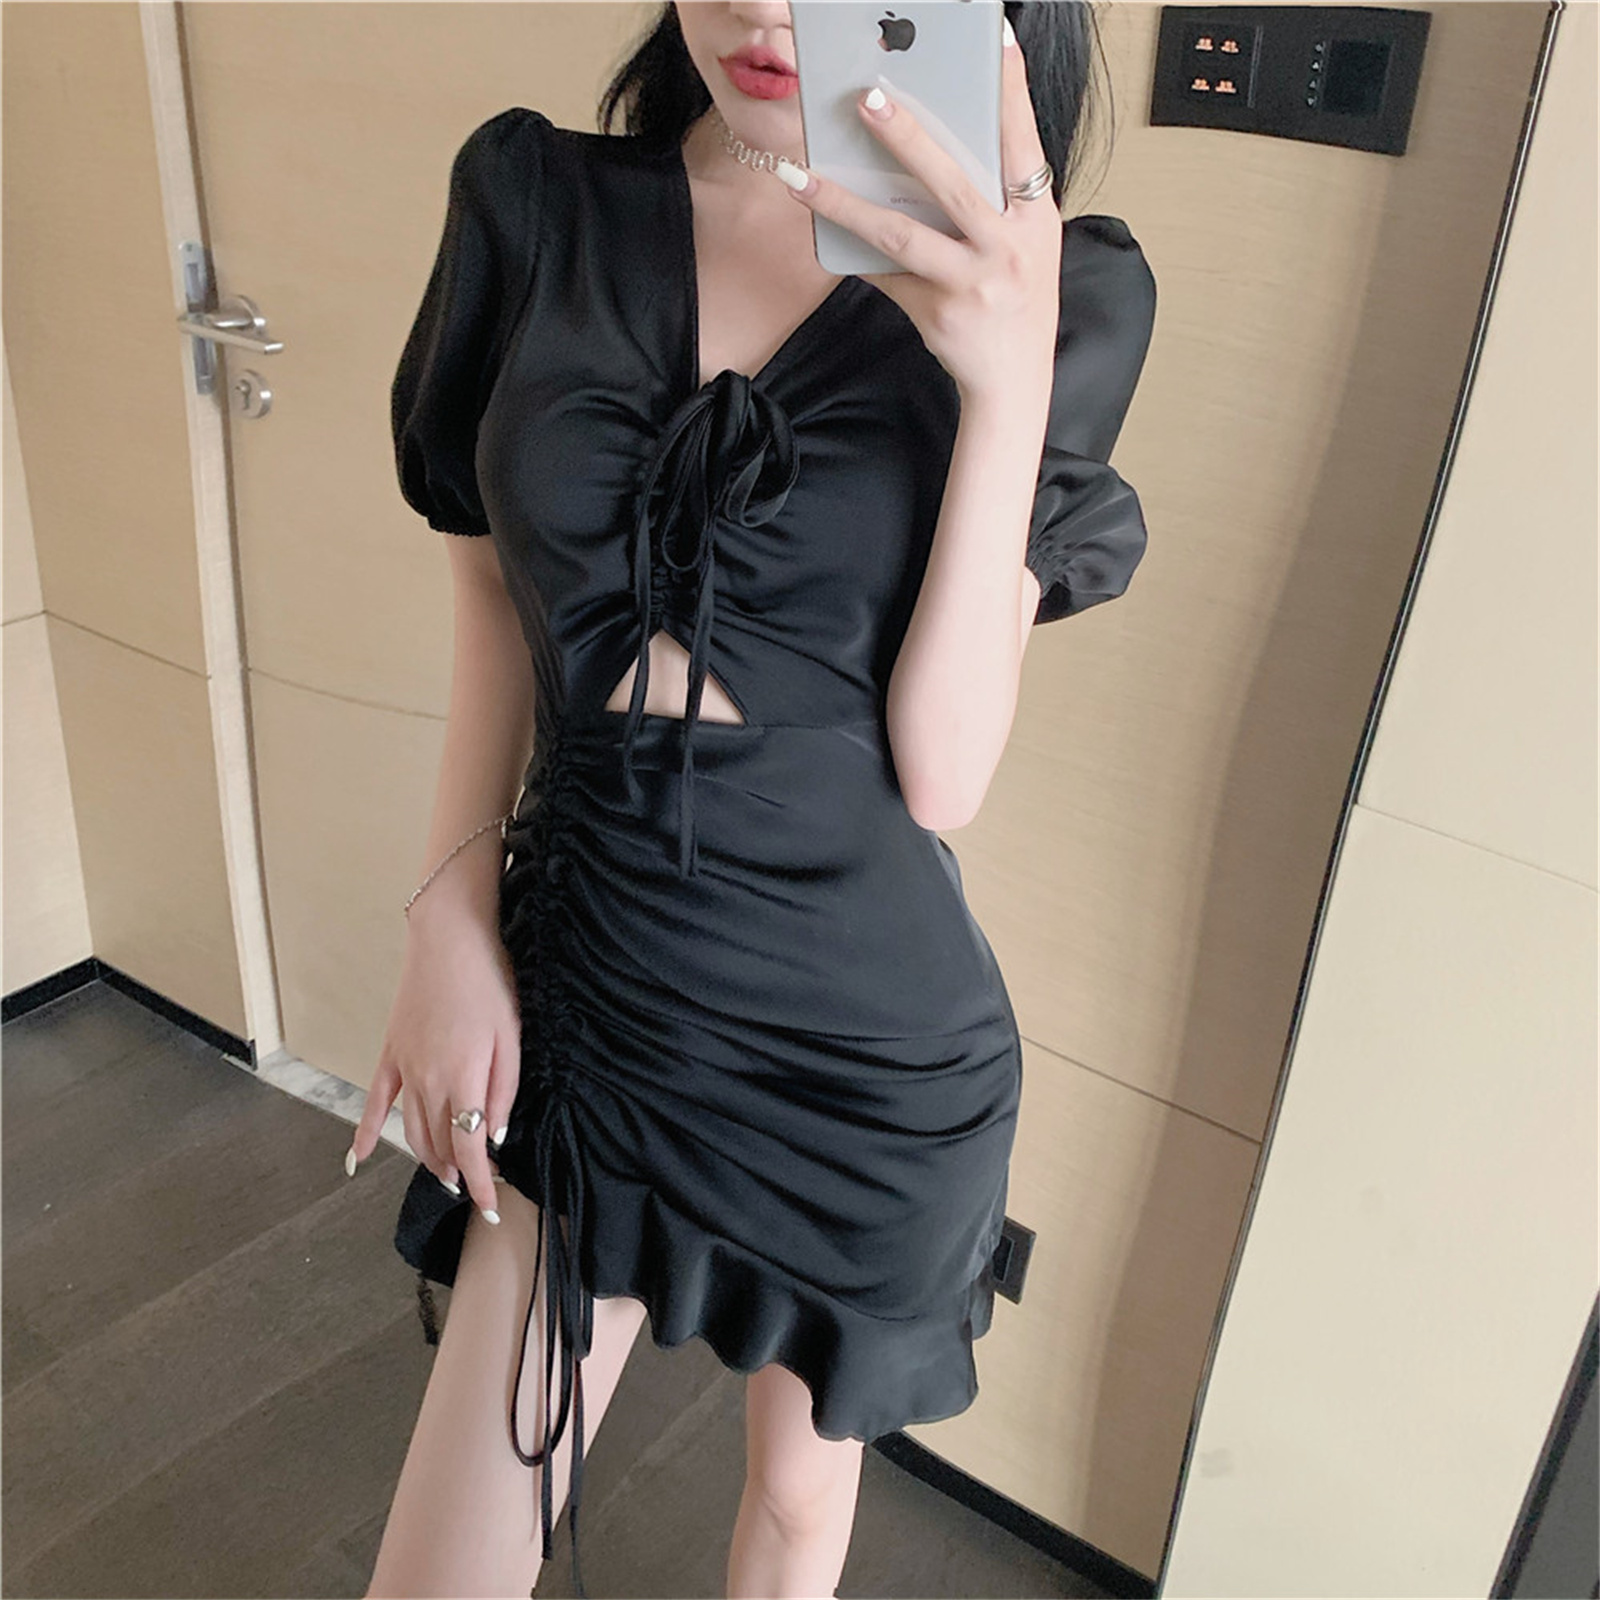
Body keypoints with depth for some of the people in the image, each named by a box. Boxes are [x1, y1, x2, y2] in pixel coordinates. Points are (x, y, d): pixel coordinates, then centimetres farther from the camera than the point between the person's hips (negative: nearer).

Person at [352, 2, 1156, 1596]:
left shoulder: (1057, 295, -9)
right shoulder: (533, 201, -4)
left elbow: (942, 774, -14)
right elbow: (497, 585, 6)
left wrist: (1013, 384, -25)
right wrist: (452, 907, -3)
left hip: (860, 1045, -1)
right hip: (578, 995, 2)